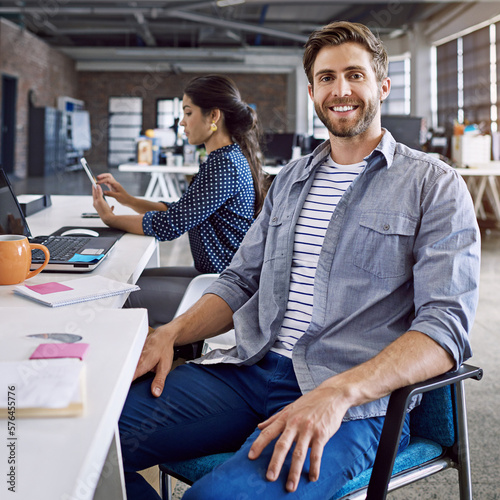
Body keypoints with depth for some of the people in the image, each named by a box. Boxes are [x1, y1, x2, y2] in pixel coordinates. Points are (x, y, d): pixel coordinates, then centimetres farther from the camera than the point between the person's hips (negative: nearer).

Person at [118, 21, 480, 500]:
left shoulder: (434, 185, 0)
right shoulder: (291, 180, 19)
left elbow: (446, 325, -11)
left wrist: (338, 393, -25)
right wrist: (170, 333, 2)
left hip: (358, 399, -5)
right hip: (252, 369, 6)